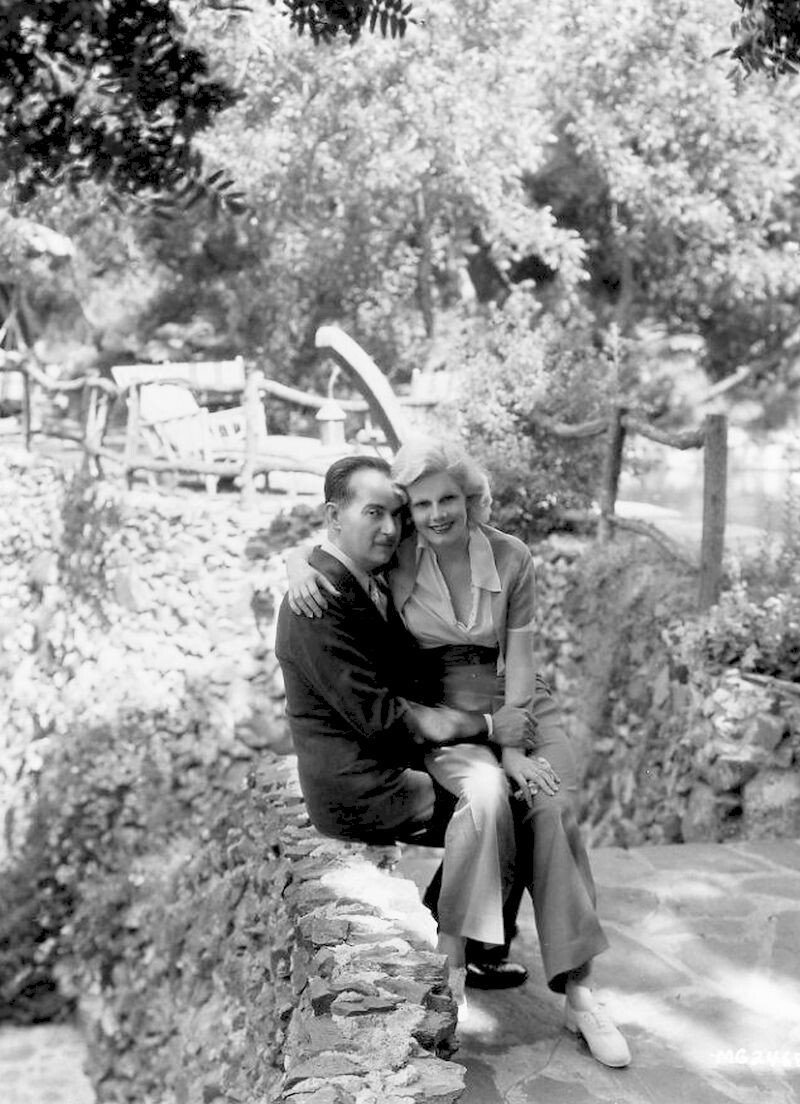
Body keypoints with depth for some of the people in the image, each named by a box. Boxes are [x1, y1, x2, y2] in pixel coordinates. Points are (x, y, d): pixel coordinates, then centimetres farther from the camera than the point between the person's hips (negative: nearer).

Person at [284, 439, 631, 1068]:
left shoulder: (510, 557, -4)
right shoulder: (396, 557, -3)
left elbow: (518, 662, -5)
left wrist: (513, 747, -15)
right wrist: (299, 570, -15)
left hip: (518, 707, 1)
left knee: (553, 809, -24)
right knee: (486, 792, -33)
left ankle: (577, 994, -19)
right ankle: (452, 942, -20)